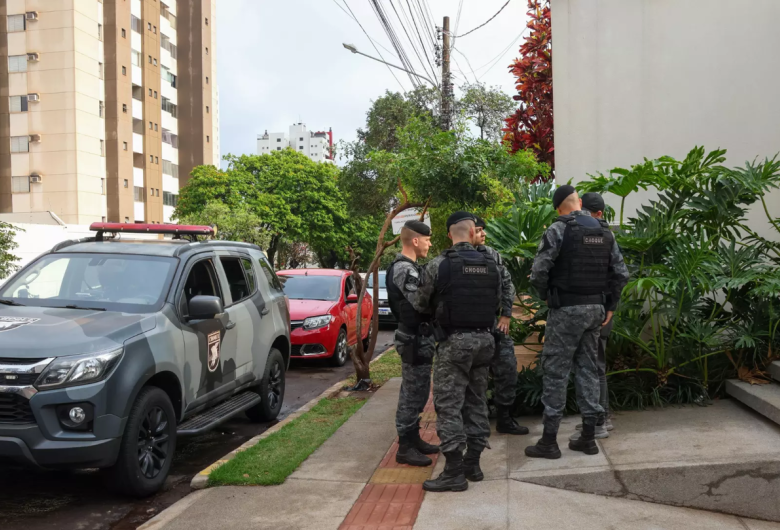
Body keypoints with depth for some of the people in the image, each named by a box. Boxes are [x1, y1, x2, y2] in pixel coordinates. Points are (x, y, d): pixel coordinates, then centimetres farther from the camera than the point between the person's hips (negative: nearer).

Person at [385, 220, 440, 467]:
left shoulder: (408, 267, 15)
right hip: (416, 339, -11)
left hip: (419, 337, 11)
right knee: (413, 394, -4)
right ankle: (405, 448, 5)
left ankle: (413, 439, 27)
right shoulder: (404, 269, -18)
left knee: (416, 392, 17)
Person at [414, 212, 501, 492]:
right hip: (483, 339, 6)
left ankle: (454, 472, -2)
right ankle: (473, 463, 21)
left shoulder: (439, 265, -10)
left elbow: (420, 304, -1)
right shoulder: (491, 265, 4)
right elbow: (497, 303, 11)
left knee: (448, 405, -2)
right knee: (476, 402, 14)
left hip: (454, 342, -6)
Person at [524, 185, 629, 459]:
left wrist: (547, 294, 2)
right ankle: (588, 437, 18)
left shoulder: (559, 229, -11)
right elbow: (621, 273, 9)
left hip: (566, 310, -6)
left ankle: (549, 441, 4)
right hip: (595, 308, 6)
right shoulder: (605, 231, 8)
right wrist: (610, 306, 16)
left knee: (555, 371, 0)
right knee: (588, 367, 14)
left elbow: (539, 271, -16)